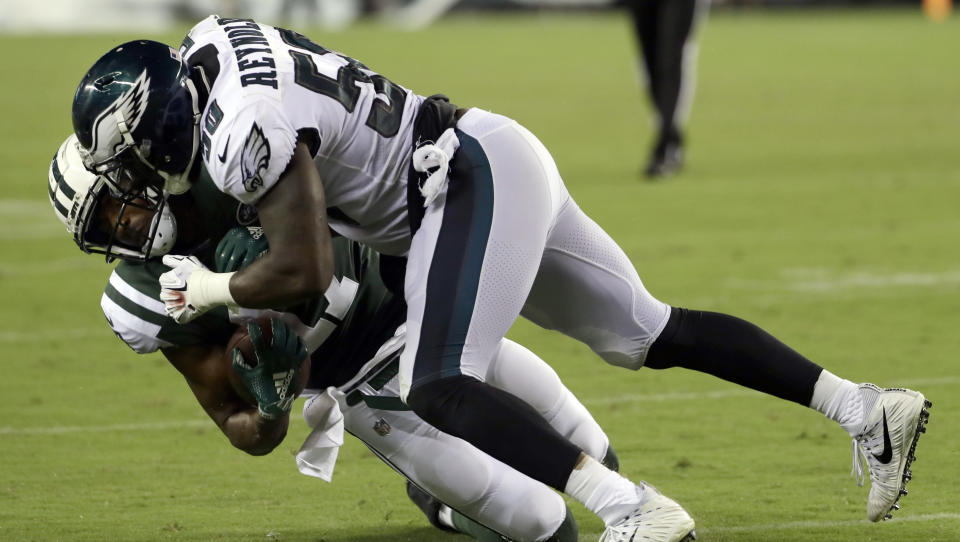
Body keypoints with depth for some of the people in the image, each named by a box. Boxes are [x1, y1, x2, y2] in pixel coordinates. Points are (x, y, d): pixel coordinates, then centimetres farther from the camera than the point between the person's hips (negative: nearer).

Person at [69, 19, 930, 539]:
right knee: (647, 333, 16)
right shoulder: (207, 43, 3)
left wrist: (211, 292, -7)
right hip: (499, 157, 10)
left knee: (439, 392, -21)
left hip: (471, 179, -10)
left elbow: (304, 271, -25)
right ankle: (867, 409, 18)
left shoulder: (246, 132, -24)